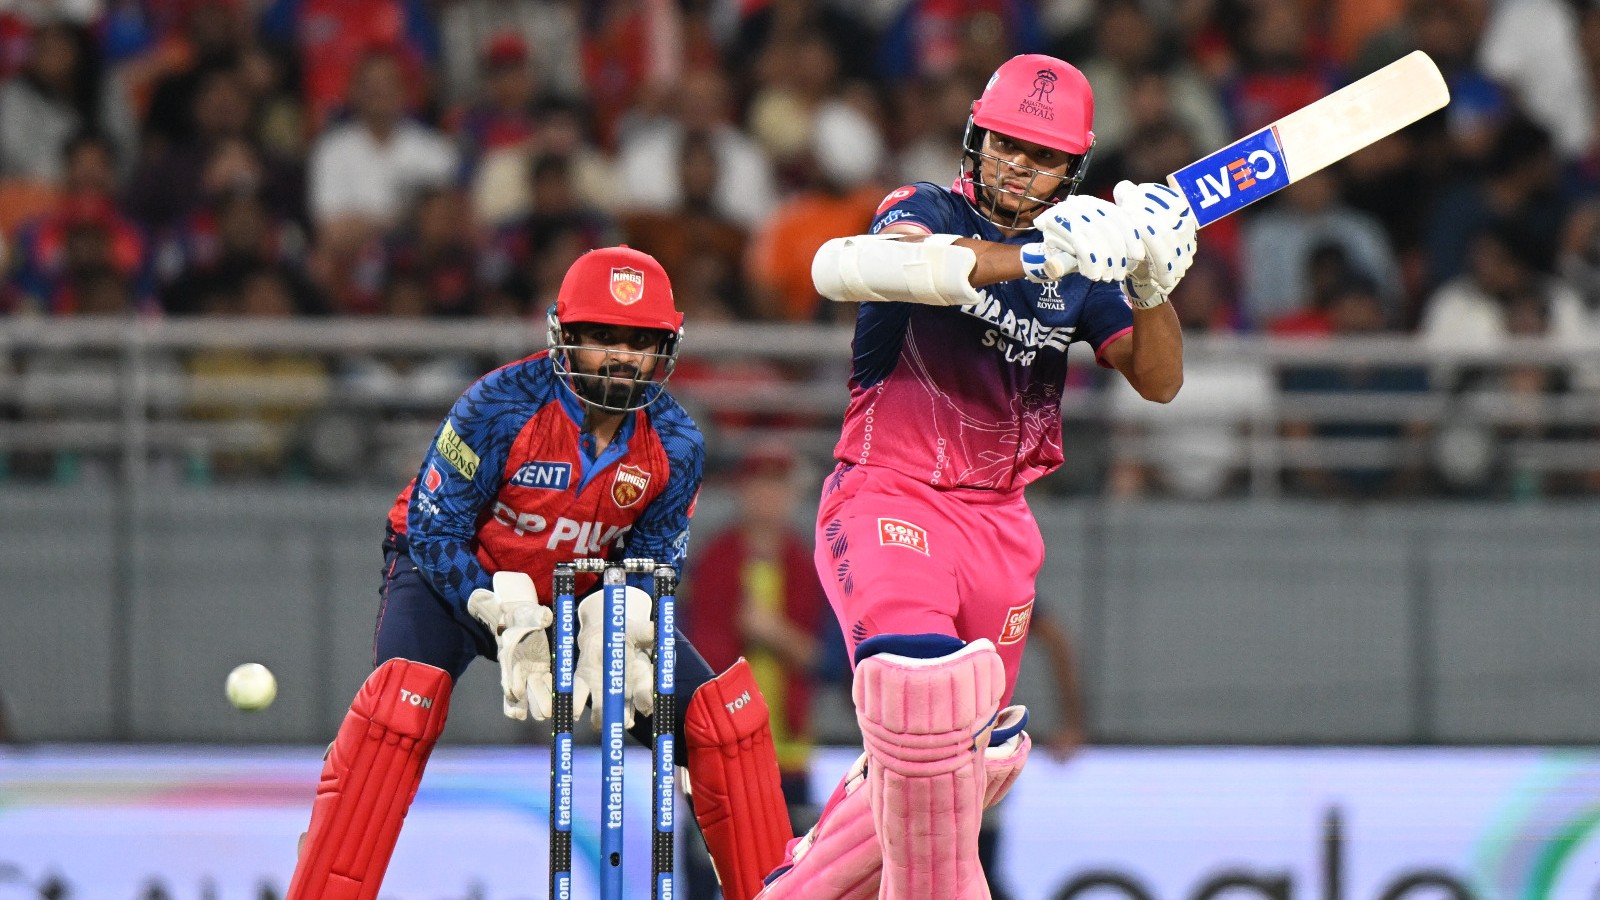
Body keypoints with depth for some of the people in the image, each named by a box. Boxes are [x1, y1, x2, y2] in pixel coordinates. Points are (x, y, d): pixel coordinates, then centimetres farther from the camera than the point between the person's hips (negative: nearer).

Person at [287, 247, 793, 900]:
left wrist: (611, 637, -25)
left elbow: (651, 561, -4)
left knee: (725, 712, -8)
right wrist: (511, 625, -31)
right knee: (404, 697, -33)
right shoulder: (500, 409, -27)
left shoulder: (676, 446, -14)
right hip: (459, 577, -4)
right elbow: (433, 533, -22)